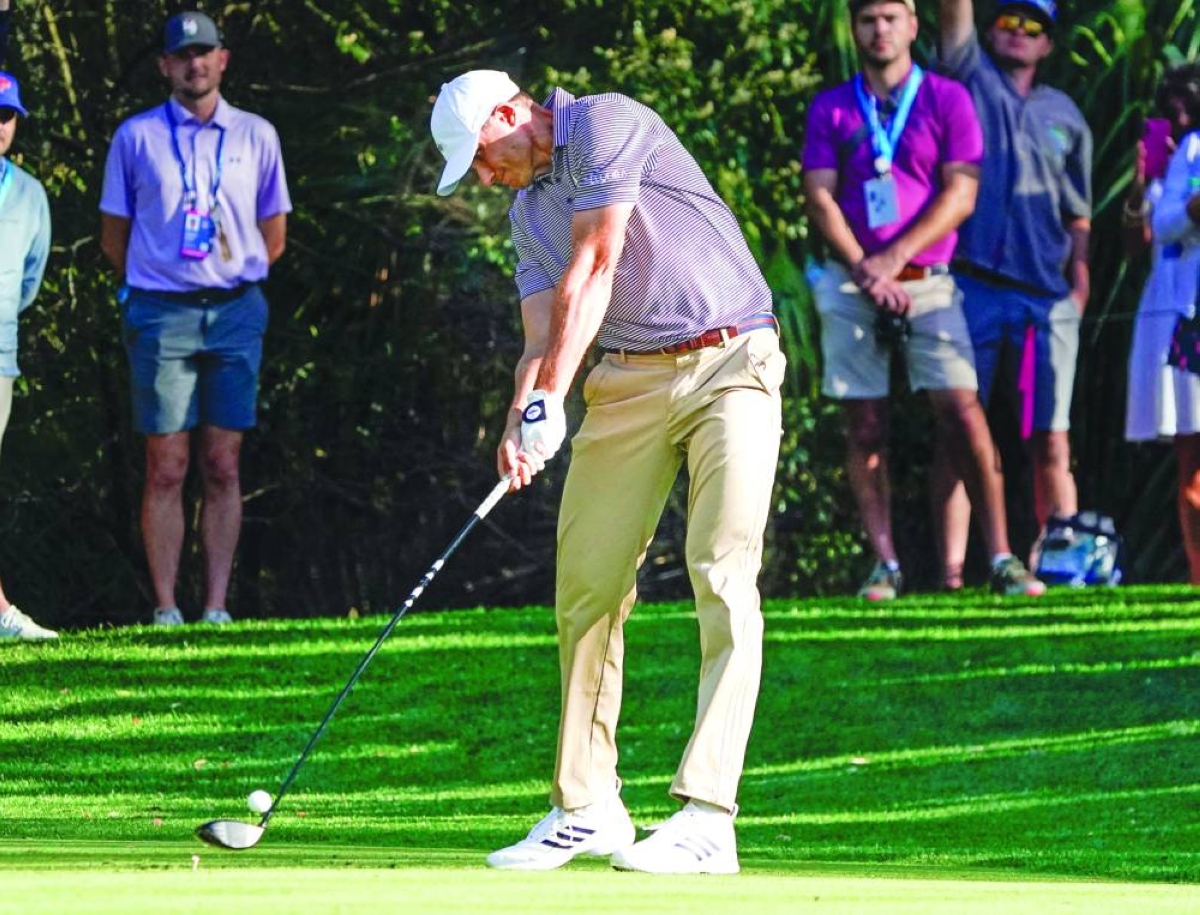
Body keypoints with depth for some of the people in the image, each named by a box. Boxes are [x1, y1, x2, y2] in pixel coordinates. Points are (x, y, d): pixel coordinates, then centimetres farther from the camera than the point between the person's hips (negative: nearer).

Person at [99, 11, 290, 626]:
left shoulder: (255, 136, 10)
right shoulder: (136, 137, 5)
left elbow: (273, 236, 16)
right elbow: (113, 236, 10)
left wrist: (234, 282, 9)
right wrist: (149, 288, 6)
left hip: (235, 313, 2)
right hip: (162, 314, -2)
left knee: (223, 467, 1)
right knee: (166, 470, -4)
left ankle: (217, 608, 1)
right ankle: (165, 609, -3)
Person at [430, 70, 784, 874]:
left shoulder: (606, 123, -7)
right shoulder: (528, 213, 16)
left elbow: (591, 273, -13)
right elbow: (544, 335, 7)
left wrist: (551, 401, -15)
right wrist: (520, 424, -14)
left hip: (730, 363, -8)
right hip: (627, 379, 8)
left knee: (724, 579, -14)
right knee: (587, 585, 3)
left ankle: (708, 818, -20)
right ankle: (587, 809, 11)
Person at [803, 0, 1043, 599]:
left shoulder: (947, 99, 5)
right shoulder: (831, 110, 10)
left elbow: (961, 194, -2)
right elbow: (819, 196, 3)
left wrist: (895, 258, -11)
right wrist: (865, 270, -11)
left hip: (928, 280, -2)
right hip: (853, 284, 2)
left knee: (961, 412, -12)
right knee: (864, 427, -2)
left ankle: (1001, 558, -10)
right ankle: (884, 564, 1)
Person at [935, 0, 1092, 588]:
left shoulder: (1065, 117, 18)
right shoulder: (970, 77, 12)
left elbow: (1079, 217, 18)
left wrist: (1078, 290, 6)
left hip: (1047, 297, 2)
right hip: (971, 289, -2)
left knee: (1050, 439, 0)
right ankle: (951, 571, -8)